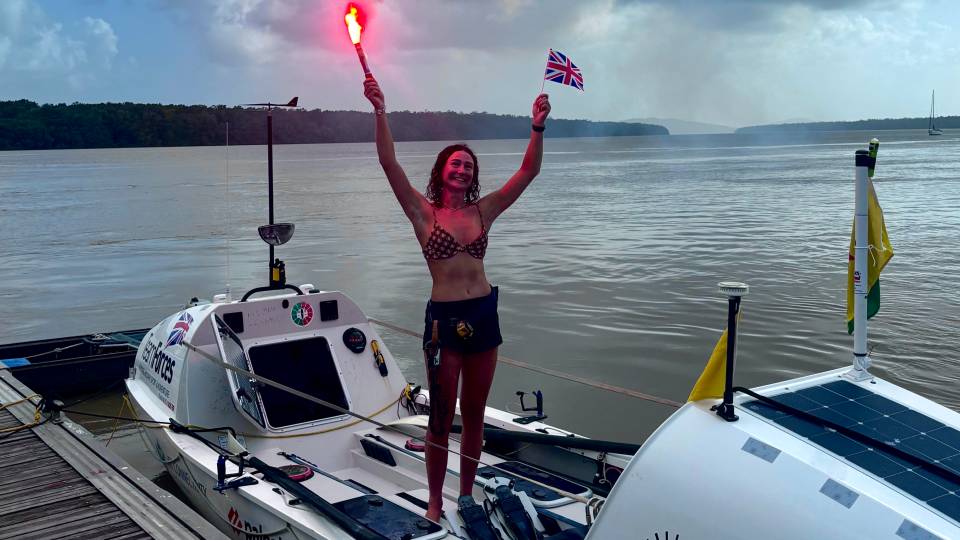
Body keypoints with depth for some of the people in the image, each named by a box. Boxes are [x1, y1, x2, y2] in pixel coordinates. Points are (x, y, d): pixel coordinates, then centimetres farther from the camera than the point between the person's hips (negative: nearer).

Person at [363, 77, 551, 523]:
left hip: (483, 315, 3)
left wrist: (538, 127, -9)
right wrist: (380, 111, -19)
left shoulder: (483, 211, 7)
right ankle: (435, 501, 20)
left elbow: (529, 171, 3)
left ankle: (466, 495, 28)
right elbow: (389, 163, -11)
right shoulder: (423, 213, -2)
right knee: (441, 417, 5)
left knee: (474, 415, 13)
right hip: (443, 318, -3)